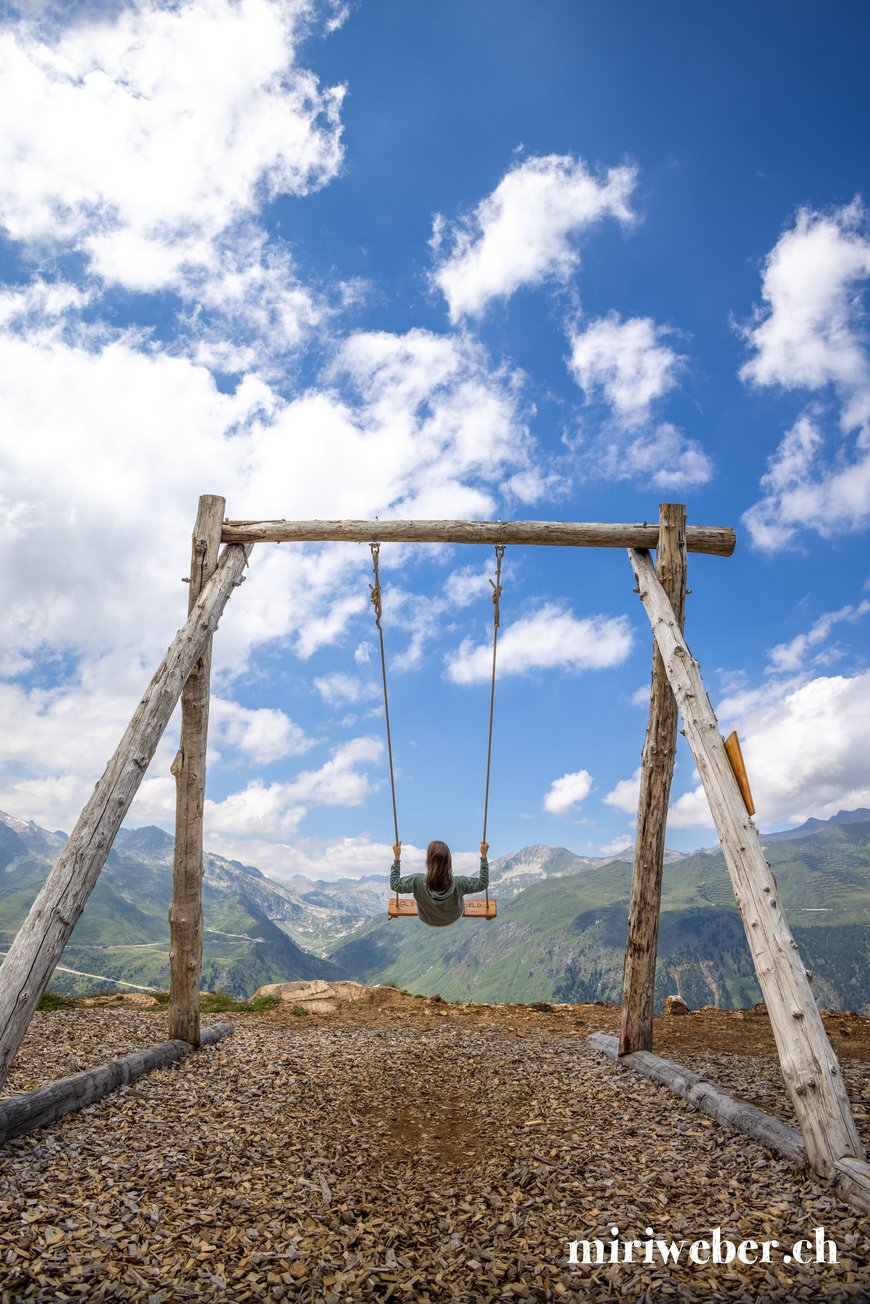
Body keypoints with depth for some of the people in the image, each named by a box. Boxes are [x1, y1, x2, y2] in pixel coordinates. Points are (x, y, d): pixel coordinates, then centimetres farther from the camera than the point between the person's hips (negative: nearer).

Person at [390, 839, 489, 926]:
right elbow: (483, 883, -20)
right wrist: (484, 855, -18)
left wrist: (397, 857, -16)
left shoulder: (418, 881, -38)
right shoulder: (459, 882, -38)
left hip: (427, 921, 0)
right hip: (454, 919, 0)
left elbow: (394, 885, -19)